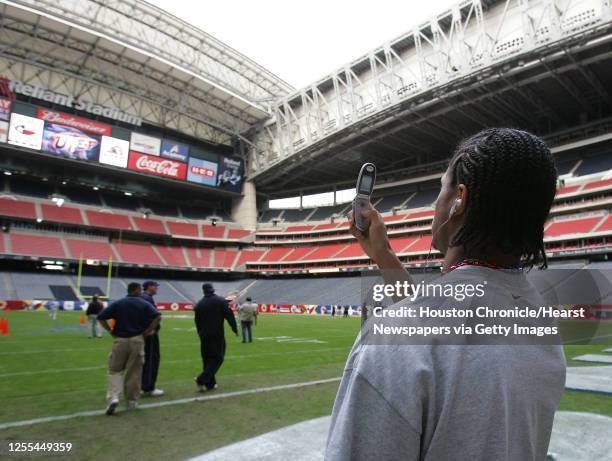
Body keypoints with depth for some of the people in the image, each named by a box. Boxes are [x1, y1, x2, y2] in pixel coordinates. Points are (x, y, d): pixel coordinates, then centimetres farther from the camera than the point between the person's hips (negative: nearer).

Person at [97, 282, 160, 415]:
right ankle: (132, 401, 18)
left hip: (119, 340, 1)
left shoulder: (117, 303, 4)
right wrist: (147, 332, -7)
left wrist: (110, 331, 3)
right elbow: (157, 316, -16)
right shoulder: (144, 304, -1)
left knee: (115, 370, 12)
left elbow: (101, 317, -3)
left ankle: (113, 397, -7)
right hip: (137, 340, -1)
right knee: (134, 372, 10)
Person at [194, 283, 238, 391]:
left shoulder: (199, 304, 4)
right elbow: (229, 316, -9)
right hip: (217, 335, -4)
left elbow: (197, 322, 9)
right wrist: (235, 329, -2)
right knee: (217, 358, 2)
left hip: (204, 336, 4)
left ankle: (210, 383, 16)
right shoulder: (221, 301, -6)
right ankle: (202, 379, -13)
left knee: (207, 359, 13)